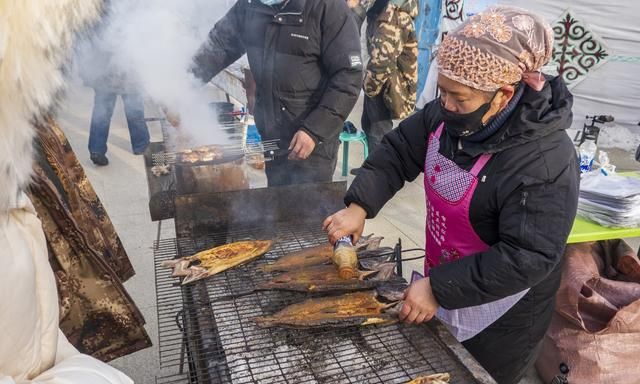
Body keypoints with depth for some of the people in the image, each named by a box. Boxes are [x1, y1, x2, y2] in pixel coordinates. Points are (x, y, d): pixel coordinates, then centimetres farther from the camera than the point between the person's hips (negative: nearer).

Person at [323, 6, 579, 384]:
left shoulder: (545, 161, -32)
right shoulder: (447, 115, -10)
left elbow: (527, 258, -31)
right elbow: (398, 152, 0)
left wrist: (439, 289, -29)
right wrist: (359, 206, -13)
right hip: (441, 285, 7)